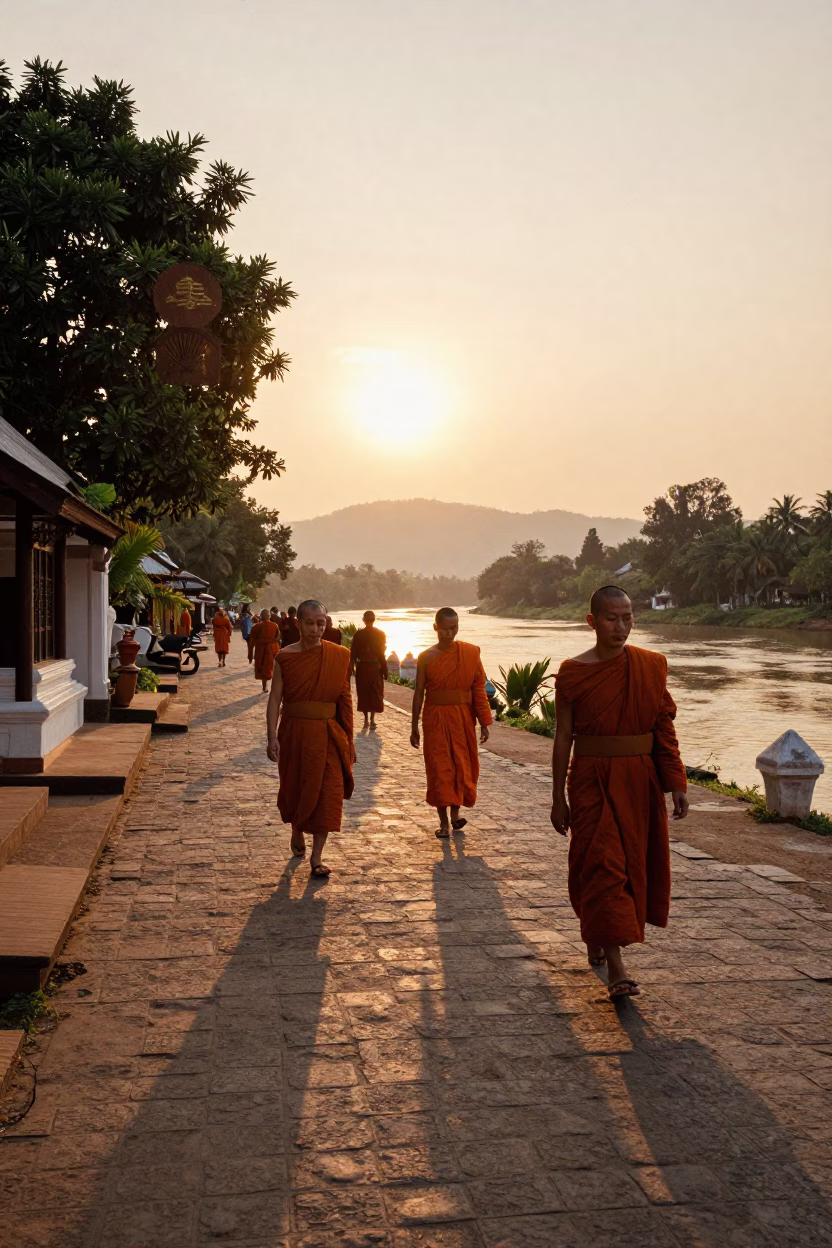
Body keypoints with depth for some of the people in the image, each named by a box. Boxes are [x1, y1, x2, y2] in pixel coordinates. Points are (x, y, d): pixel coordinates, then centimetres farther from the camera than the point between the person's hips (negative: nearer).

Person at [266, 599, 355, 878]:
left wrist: (349, 740, 5)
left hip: (328, 735, 0)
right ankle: (296, 832, 44)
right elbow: (275, 698, -5)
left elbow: (345, 700, 3)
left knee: (327, 792, -5)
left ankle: (316, 856, 4)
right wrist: (272, 737, -14)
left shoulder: (338, 656, -1)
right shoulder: (285, 657, -3)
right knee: (294, 788, 15)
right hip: (295, 733, 0)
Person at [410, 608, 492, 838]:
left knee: (463, 766, 7)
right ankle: (444, 821, 11)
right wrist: (414, 727, 4)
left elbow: (479, 688, -1)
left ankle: (455, 813, 26)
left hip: (463, 718, 1)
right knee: (439, 768, 2)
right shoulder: (426, 658, -2)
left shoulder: (470, 652, -1)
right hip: (435, 719, -1)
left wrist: (484, 722, -4)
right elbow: (419, 693, 3)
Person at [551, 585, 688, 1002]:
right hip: (593, 782, -3)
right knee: (602, 865, -7)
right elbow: (563, 738, -1)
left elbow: (665, 730, 4)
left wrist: (676, 784, -1)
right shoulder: (572, 672, -5)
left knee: (634, 862, 13)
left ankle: (598, 940, 36)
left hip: (640, 781, 3)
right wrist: (559, 798, 1)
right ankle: (615, 965, -4)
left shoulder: (652, 666, 1)